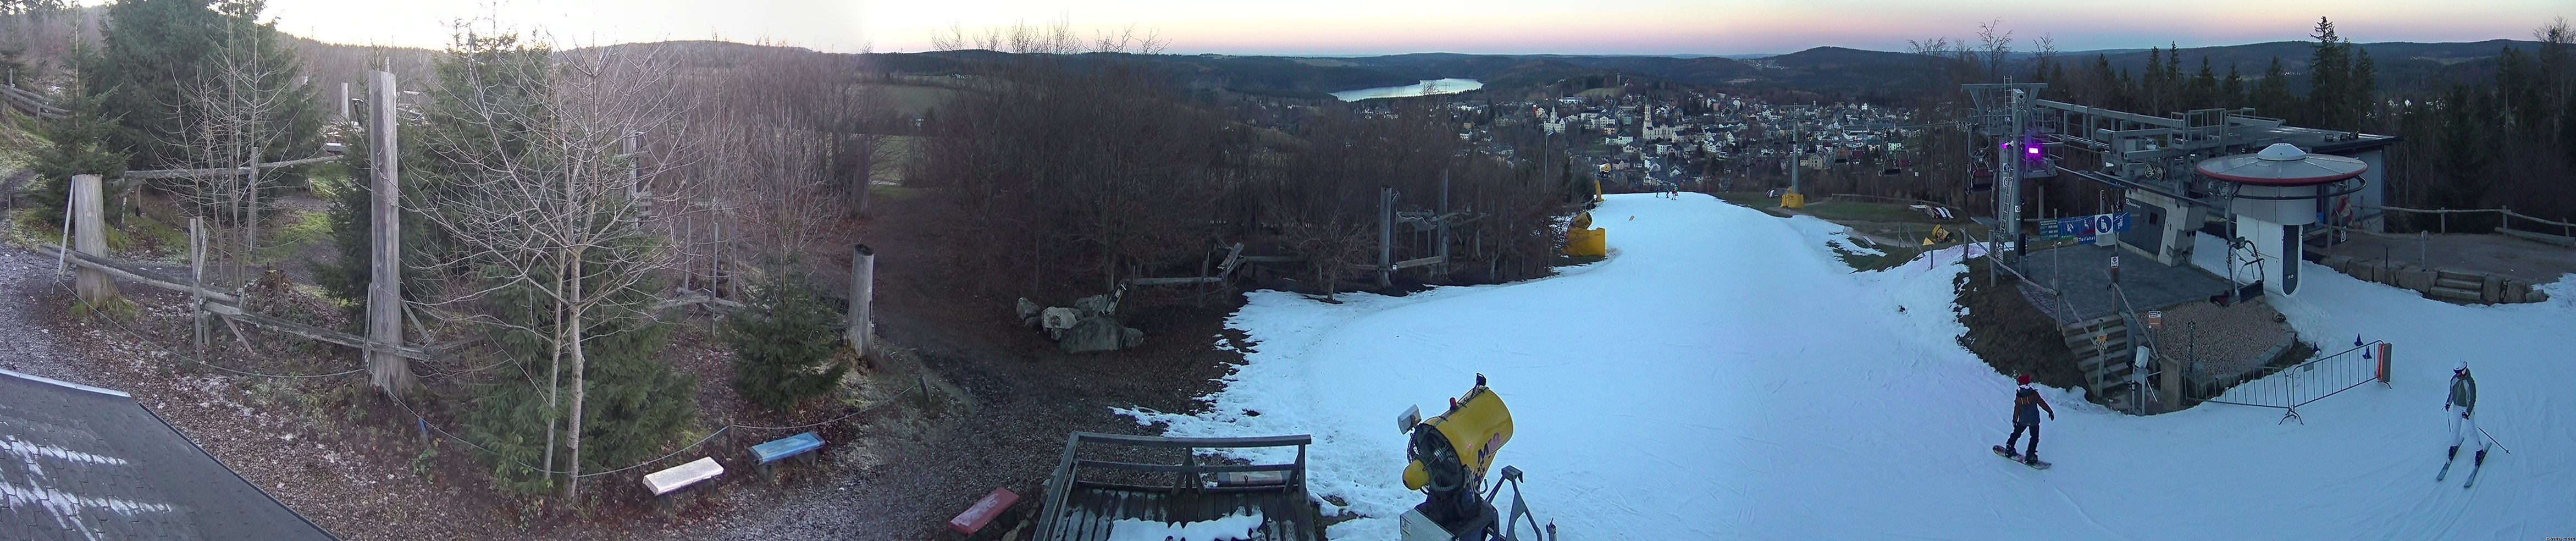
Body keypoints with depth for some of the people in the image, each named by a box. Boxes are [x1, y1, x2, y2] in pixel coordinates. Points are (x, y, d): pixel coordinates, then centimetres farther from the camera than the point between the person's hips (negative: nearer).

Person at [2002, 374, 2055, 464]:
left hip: (2023, 421, 2)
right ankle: (2030, 455, 2)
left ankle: (2009, 448, 24)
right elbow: (2042, 403, -10)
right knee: (2034, 438, 10)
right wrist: (2050, 411, 1)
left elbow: (2017, 409, -3)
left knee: (2016, 434, 23)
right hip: (2034, 421, -2)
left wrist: (2015, 420, 8)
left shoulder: (2019, 397, -11)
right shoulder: (2034, 394, -16)